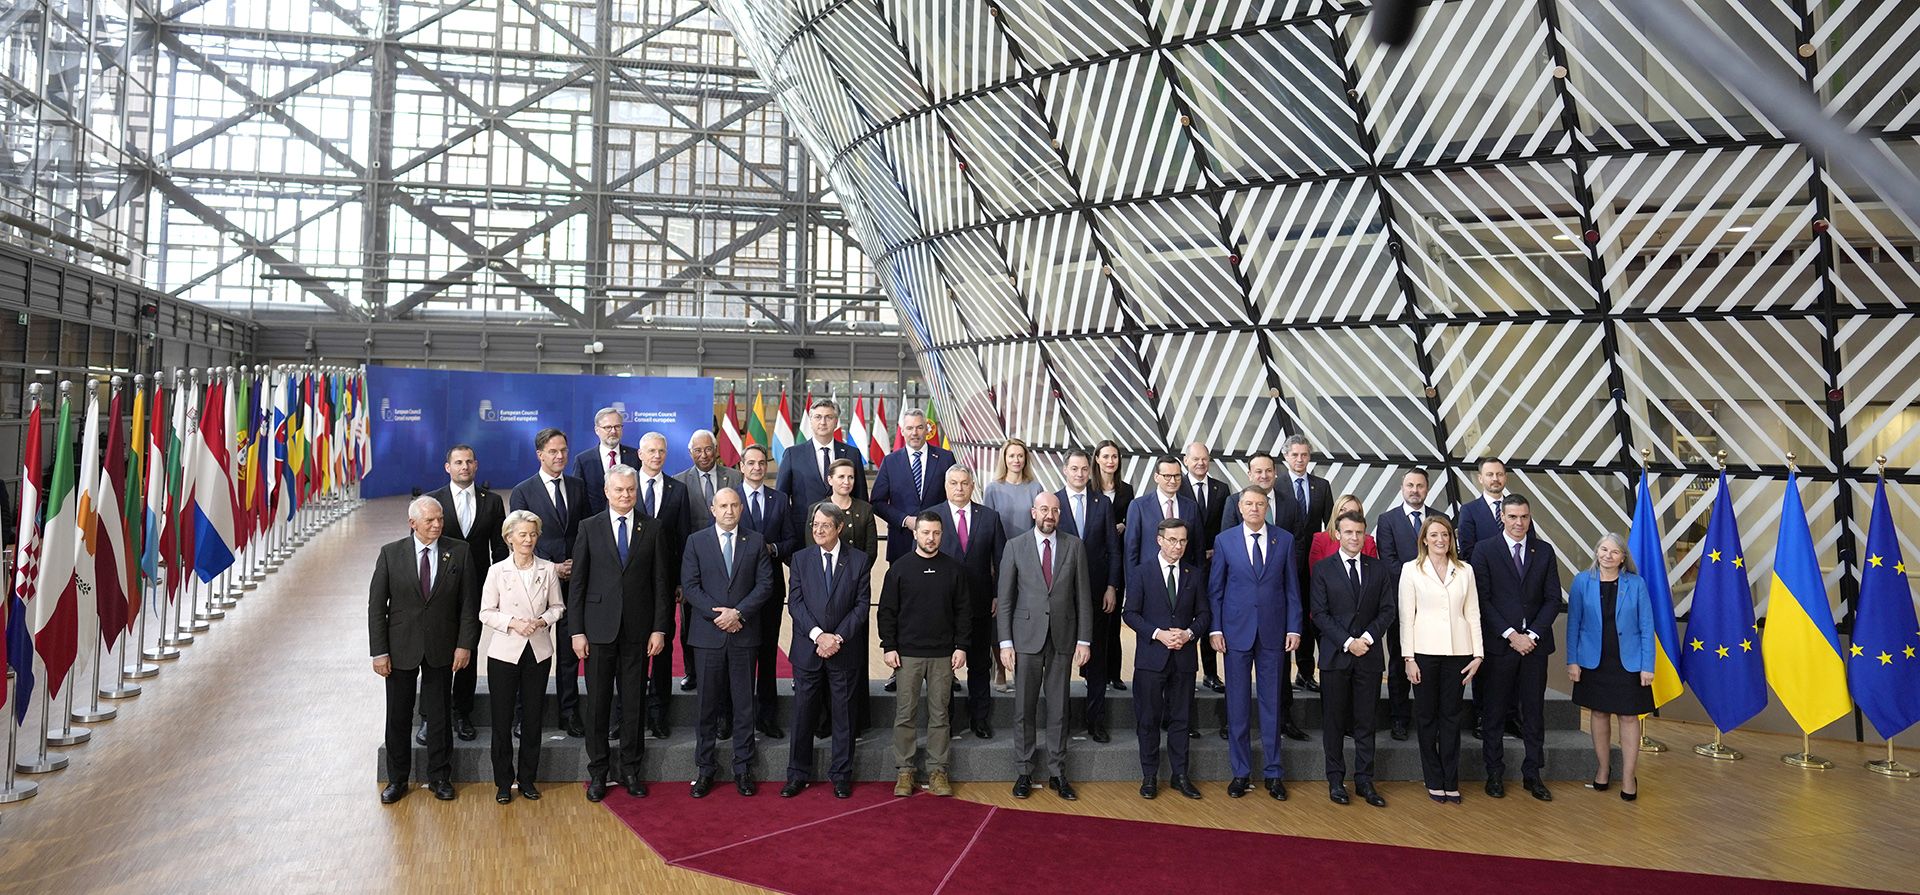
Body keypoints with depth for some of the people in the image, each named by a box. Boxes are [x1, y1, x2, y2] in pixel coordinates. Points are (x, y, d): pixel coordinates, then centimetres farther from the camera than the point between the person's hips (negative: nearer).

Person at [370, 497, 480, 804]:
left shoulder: (458, 553, -4)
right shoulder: (391, 554, -6)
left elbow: (469, 603, -1)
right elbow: (376, 606, -4)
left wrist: (465, 644, -7)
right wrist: (379, 651, -8)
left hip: (441, 648, 0)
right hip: (401, 648, 0)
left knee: (440, 715, 10)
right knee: (398, 717, 10)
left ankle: (439, 777, 24)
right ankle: (397, 779, 26)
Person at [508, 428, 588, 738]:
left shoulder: (578, 487, 9)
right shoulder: (523, 492, -1)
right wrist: (549, 568, -10)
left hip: (573, 581, 3)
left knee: (570, 651, 6)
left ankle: (569, 714, 13)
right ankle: (526, 715, 14)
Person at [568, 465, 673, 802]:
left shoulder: (653, 528, 4)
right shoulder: (589, 528, 2)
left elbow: (661, 581, 4)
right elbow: (577, 583, 2)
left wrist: (660, 629, -2)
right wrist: (577, 631, -4)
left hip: (638, 630, 1)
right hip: (599, 629, 0)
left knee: (634, 702, 7)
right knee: (597, 702, 6)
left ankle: (629, 768, 21)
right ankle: (598, 771, 18)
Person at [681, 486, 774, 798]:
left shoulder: (756, 542, 6)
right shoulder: (697, 541, 4)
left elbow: (765, 583, 0)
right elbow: (689, 585, -2)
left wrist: (738, 612, -12)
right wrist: (716, 614, -12)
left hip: (744, 632, 1)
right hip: (708, 633, -1)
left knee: (744, 703, 5)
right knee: (707, 703, 4)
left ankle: (743, 769, 14)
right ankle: (704, 768, 14)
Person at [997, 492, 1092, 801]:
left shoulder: (1074, 546, 5)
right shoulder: (1015, 547, 2)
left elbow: (1083, 596, 5)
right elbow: (1005, 598, 1)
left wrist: (1084, 640, -1)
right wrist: (1005, 642, -5)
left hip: (1062, 637, 1)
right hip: (1027, 637, -1)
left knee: (1058, 708, 7)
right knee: (1024, 708, 5)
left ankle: (1057, 773, 16)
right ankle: (1023, 773, 15)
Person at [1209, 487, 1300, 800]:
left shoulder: (1284, 540, 4)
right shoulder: (1224, 540, 2)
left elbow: (1292, 588, 6)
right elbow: (1215, 588, 4)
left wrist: (1294, 628, 0)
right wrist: (1215, 628, -3)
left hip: (1273, 632, 1)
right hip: (1237, 631, 0)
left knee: (1271, 702, 6)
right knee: (1237, 703, 4)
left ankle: (1274, 772, 16)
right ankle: (1241, 772, 14)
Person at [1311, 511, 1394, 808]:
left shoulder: (1378, 569, 8)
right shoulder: (1323, 569, 1)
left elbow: (1388, 609, 5)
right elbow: (1320, 614, -4)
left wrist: (1368, 637, -10)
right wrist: (1348, 642, -13)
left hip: (1369, 655, 2)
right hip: (1335, 655, -2)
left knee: (1365, 722, 6)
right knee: (1334, 721, 5)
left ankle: (1364, 781, 14)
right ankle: (1336, 780, 14)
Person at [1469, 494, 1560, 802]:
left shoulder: (1544, 551, 7)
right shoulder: (1485, 550, -2)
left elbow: (1553, 598, 4)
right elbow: (1483, 599, -6)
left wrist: (1532, 635, -7)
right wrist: (1511, 634, -12)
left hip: (1535, 642, 3)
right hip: (1499, 643, -3)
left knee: (1534, 711, 8)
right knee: (1494, 711, 4)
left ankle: (1532, 774, 17)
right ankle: (1494, 774, 14)